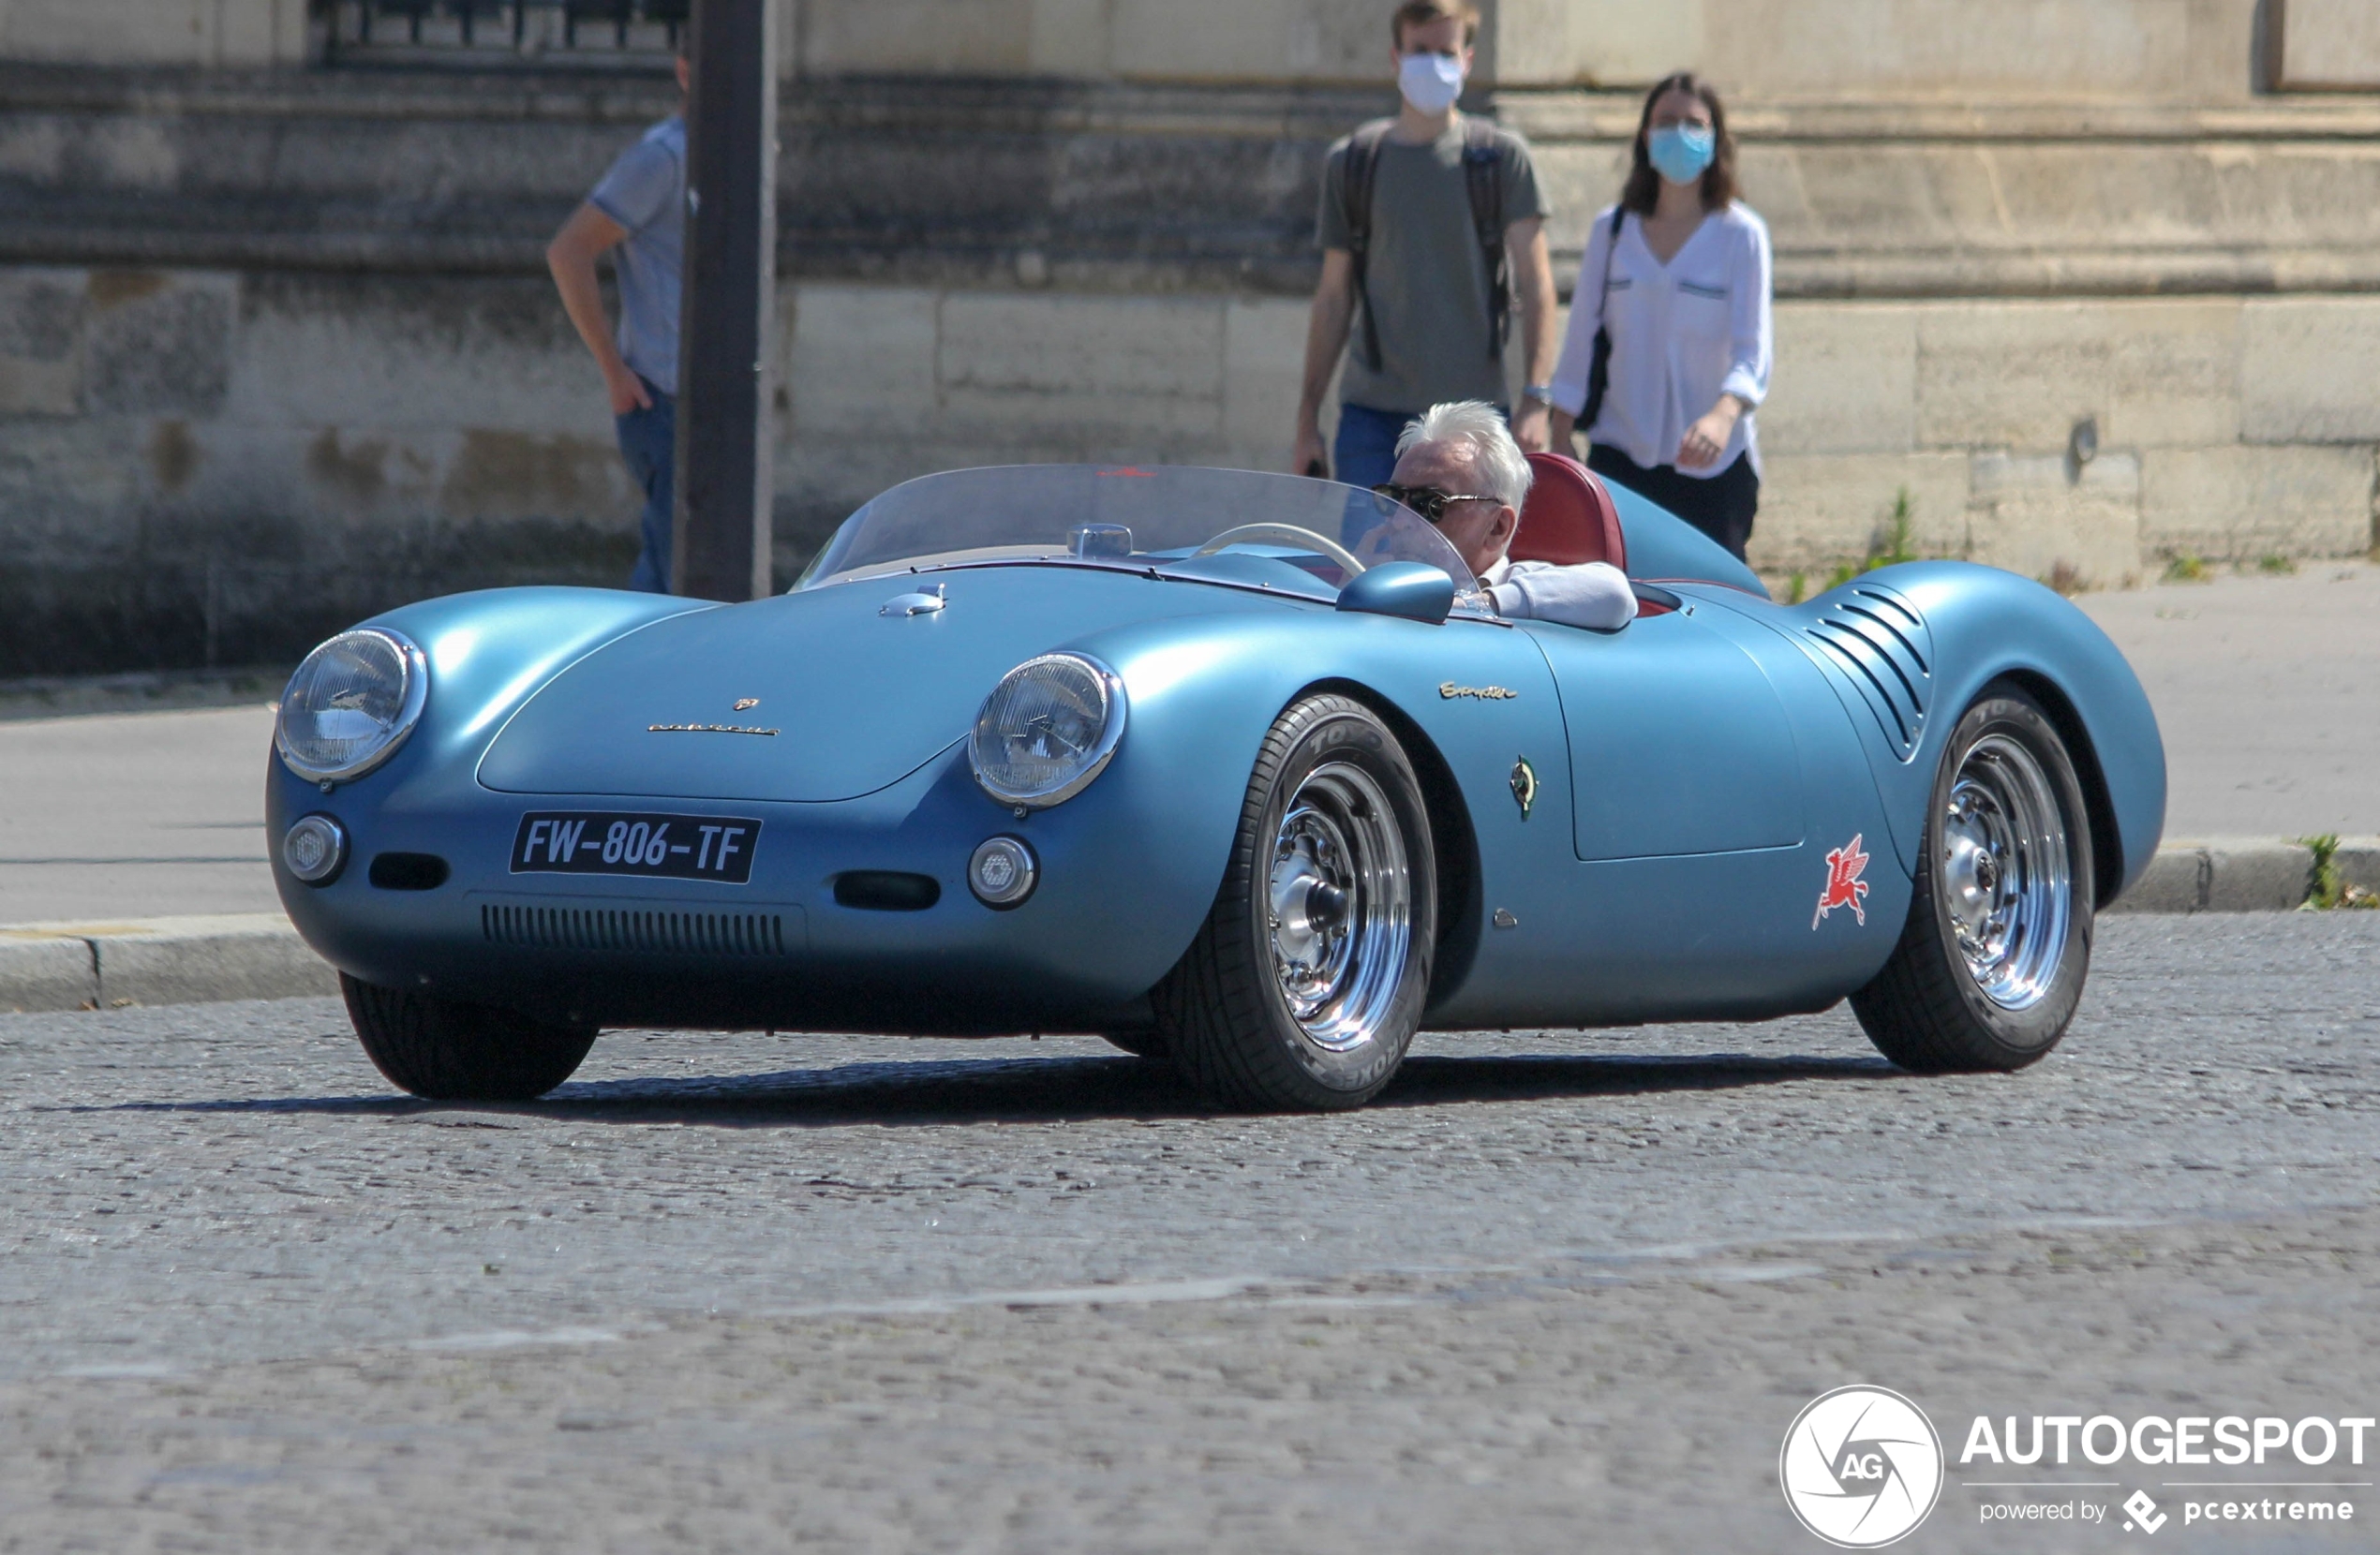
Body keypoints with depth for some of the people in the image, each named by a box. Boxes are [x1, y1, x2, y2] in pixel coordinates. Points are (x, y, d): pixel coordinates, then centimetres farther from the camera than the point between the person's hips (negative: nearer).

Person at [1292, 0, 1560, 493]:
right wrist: (1308, 420, 10)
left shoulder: (1502, 157, 4)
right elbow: (1334, 296, 13)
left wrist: (1537, 398, -13)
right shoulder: (1351, 162, 9)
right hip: (1373, 410, 1)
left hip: (1472, 403, -1)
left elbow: (1535, 284, -1)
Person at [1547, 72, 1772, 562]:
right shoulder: (1612, 229, 8)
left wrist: (1723, 414, -30)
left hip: (1712, 465, -2)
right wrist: (1559, 445, 7)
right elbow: (1582, 338, 12)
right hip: (1623, 455, 2)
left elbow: (1753, 348, -10)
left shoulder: (1740, 235, -1)